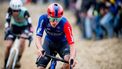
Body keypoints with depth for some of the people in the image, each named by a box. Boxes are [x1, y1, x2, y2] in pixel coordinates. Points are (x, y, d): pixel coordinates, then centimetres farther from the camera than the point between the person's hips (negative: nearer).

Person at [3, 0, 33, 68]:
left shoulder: (24, 11, -33)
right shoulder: (10, 10, -25)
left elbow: (29, 23, -36)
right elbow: (8, 20, -22)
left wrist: (30, 33, -48)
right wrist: (7, 29, -35)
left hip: (24, 27, -3)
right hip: (14, 27, 3)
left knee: (22, 40, -34)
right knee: (8, 46, -11)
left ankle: (18, 60, -20)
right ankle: (5, 65, 6)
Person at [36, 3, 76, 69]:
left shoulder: (64, 23, -35)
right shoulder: (43, 19, -30)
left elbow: (71, 43, -37)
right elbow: (38, 37, -33)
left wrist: (72, 58, -55)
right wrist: (40, 48, -54)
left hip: (62, 43, -1)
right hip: (49, 42, 2)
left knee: (68, 59, -30)